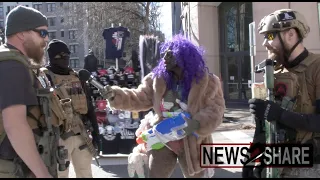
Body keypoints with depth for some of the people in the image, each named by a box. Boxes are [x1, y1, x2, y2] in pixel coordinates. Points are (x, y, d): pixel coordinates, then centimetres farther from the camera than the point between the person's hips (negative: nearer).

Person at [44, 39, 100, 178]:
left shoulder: (77, 77, 12)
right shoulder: (45, 77, -5)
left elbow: (89, 107, 13)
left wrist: (95, 132, 10)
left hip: (82, 135, 6)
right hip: (60, 137, -5)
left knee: (86, 174, 15)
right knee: (60, 174, 6)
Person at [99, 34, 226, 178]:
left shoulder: (207, 82, -12)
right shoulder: (157, 79, -4)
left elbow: (215, 111, -16)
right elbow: (138, 99, -3)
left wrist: (197, 123, -35)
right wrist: (116, 95, -20)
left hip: (192, 143, -2)